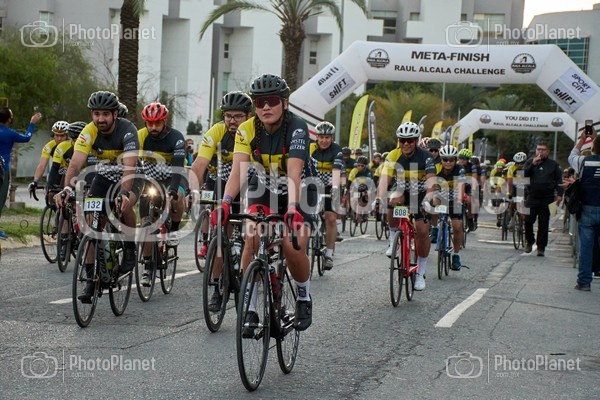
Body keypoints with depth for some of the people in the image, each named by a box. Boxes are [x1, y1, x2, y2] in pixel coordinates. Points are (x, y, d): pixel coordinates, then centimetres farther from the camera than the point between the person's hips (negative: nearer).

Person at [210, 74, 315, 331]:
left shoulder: (297, 128, -28)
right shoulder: (247, 130, -18)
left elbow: (293, 173, -40)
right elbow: (238, 171, -30)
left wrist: (292, 209, -55)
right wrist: (225, 203, -47)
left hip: (298, 192, -3)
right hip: (264, 189, 3)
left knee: (294, 250, -19)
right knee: (252, 240, -20)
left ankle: (304, 297, 11)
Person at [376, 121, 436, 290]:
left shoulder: (425, 156, -22)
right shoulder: (393, 156, -18)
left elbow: (431, 179, -34)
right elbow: (384, 178, -28)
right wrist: (379, 198, -46)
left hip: (420, 194, -1)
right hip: (402, 191, 1)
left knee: (423, 231, -10)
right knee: (393, 201, -34)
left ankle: (420, 274, 4)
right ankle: (393, 240, -11)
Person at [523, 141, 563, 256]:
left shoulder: (553, 164, 9)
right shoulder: (530, 162, 11)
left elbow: (559, 180, 7)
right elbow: (524, 175, -2)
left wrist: (559, 194, -5)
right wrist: (533, 164, -13)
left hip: (547, 199, 0)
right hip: (532, 198, 0)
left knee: (543, 224, 2)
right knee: (528, 221, -7)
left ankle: (541, 247, 9)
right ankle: (529, 241, 16)